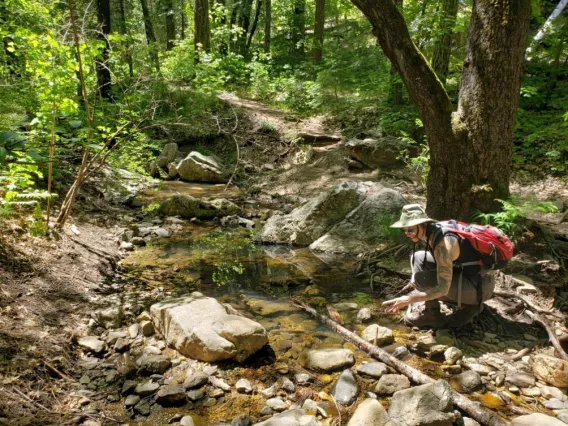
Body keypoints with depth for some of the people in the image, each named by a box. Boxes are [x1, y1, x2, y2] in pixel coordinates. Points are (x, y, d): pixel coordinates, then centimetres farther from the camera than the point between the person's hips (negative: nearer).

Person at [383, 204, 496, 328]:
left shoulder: (444, 243, -30)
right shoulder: (432, 231, -3)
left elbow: (443, 289, -32)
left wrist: (408, 300, -35)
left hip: (479, 286, -9)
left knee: (421, 278, -21)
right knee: (418, 258, 3)